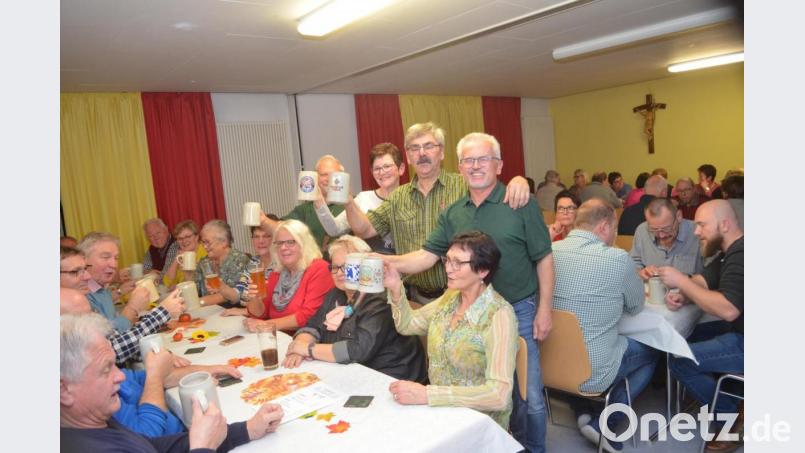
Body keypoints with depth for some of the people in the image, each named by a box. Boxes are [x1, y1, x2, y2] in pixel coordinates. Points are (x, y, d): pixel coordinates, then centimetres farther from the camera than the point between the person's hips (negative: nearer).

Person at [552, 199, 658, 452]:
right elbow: (637, 306, 1)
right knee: (650, 353, 22)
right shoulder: (617, 258, -16)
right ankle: (604, 424, 11)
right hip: (592, 372, -5)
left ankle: (584, 411, 20)